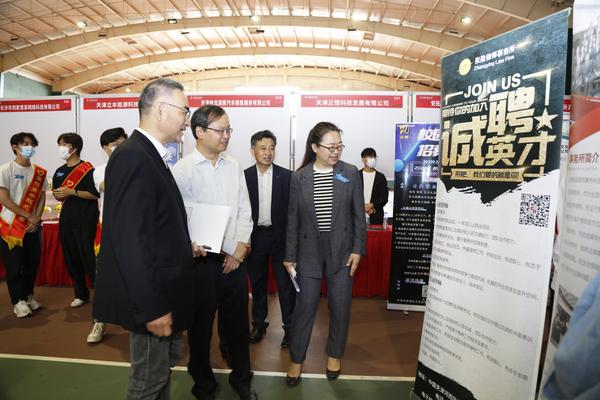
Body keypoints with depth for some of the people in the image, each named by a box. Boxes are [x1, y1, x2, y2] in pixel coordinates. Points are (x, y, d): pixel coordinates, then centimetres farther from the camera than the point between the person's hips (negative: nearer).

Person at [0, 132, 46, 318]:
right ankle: (18, 301, 12)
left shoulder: (39, 172, 6)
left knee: (33, 262, 9)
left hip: (33, 225, 4)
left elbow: (41, 197, 7)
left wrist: (37, 219, -7)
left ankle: (28, 295, 25)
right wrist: (29, 216, -14)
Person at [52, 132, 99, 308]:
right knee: (71, 259, 11)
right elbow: (58, 196, 21)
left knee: (88, 257, -7)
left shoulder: (87, 169, -8)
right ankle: (81, 294, 23)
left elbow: (95, 194, -13)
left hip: (85, 220, -7)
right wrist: (59, 195, -1)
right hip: (66, 219, 7)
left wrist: (72, 192, -18)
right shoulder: (60, 171, 14)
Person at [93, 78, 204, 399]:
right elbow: (130, 241, -26)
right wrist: (151, 308, -24)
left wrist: (183, 247, 6)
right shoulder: (132, 157, -21)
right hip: (152, 298, -10)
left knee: (164, 366, 26)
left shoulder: (149, 155, 9)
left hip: (163, 291, 10)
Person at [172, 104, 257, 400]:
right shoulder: (182, 170, -10)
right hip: (202, 261, -4)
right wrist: (198, 250, -13)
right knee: (200, 327, 14)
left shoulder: (234, 166, 5)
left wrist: (239, 251, -2)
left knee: (238, 323, 16)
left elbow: (244, 211, 6)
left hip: (235, 259, 4)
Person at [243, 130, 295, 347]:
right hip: (255, 236, 2)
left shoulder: (286, 176, -3)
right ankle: (259, 324, 30)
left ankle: (289, 326, 18)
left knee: (285, 283, 4)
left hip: (280, 235, -1)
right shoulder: (244, 176, 0)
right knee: (257, 282, 14)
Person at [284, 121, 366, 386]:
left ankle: (334, 354, 35)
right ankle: (296, 359, 26)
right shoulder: (299, 177, -2)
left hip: (341, 250, 1)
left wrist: (358, 249, -4)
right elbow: (293, 219, 1)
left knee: (340, 306, 11)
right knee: (304, 307, 6)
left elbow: (359, 215, 1)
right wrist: (289, 256, 1)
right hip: (309, 250, 0)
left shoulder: (351, 173, -2)